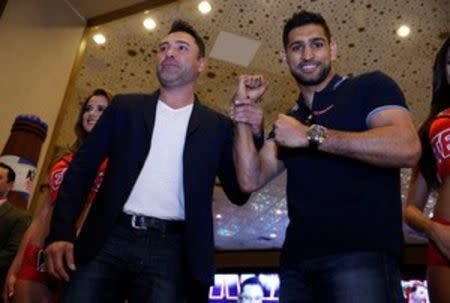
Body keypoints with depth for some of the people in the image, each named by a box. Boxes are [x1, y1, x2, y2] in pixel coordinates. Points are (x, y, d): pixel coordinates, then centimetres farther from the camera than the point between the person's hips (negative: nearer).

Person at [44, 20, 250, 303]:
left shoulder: (217, 126, 9)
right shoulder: (125, 107, 11)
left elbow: (239, 193, 5)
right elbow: (83, 166, 8)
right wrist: (61, 232, -4)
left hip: (170, 250, 0)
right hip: (110, 240, 1)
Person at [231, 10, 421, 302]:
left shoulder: (371, 86, 3)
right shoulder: (288, 121, 18)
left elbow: (407, 149, -16)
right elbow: (251, 180, 6)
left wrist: (312, 136, -14)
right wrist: (243, 114, -1)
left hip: (362, 252, -5)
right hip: (296, 261, 6)